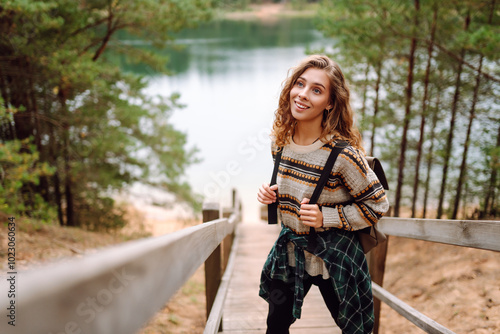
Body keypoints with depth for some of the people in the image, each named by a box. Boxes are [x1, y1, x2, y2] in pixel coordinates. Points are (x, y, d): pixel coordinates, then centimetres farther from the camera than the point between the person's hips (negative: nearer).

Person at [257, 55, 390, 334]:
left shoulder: (343, 154, -24)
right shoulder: (281, 141, -5)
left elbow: (377, 205, -14)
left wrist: (326, 218, -22)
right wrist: (273, 192, -6)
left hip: (333, 258, -5)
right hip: (290, 250, 5)